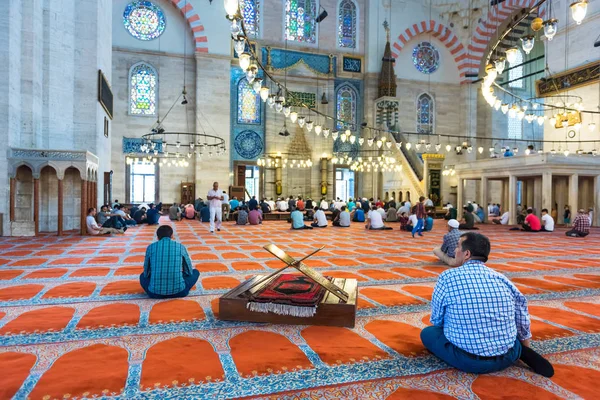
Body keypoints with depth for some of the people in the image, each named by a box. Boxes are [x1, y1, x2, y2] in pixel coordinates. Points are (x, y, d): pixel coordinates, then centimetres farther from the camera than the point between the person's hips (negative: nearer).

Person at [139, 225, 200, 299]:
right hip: (178, 291, -1)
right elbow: (189, 271, 13)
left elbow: (146, 273, 15)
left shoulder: (151, 247, 5)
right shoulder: (180, 247, 5)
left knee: (142, 276, 34)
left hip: (155, 293, 1)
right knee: (195, 272, 27)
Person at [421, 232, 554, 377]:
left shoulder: (447, 277, -11)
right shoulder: (502, 278, 1)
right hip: (507, 357, 5)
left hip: (468, 360, -4)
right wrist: (523, 348, 26)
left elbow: (437, 320, 0)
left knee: (427, 332, 17)